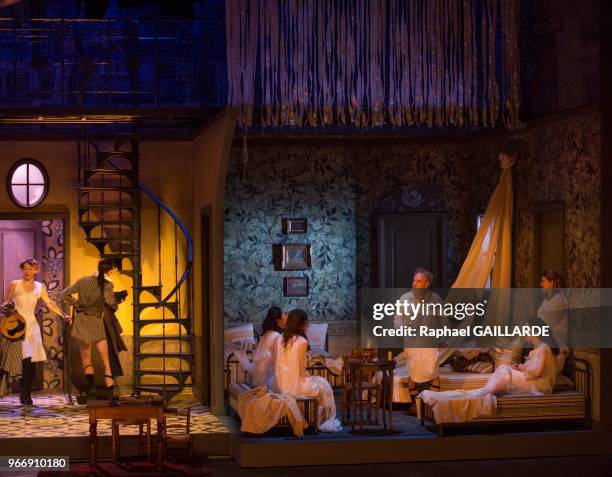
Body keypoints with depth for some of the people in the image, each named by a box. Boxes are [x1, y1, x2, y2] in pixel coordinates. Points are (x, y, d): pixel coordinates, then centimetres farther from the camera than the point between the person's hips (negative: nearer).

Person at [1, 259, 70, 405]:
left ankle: (26, 394, 12)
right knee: (26, 359, -18)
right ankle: (25, 395, -10)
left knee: (32, 362, -1)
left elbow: (50, 303, 15)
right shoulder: (15, 285, 0)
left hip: (32, 325, 4)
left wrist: (64, 315, 11)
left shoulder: (40, 287, 9)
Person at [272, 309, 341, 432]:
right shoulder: (302, 341, -14)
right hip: (294, 386, -6)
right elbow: (301, 369, -12)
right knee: (322, 384, 20)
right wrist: (307, 375, 11)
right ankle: (323, 422, 30)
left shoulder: (280, 339, 4)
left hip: (278, 386, 6)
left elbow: (277, 365, 10)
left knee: (311, 380, 31)